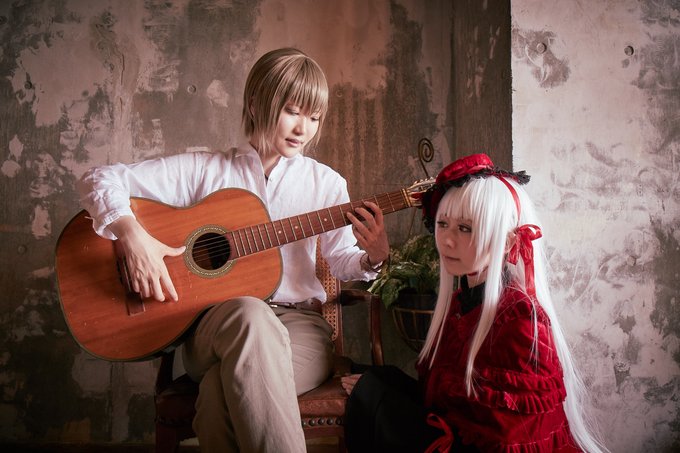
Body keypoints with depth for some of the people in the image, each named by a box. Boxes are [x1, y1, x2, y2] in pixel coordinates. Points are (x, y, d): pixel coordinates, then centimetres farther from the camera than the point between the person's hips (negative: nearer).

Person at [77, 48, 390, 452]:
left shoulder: (325, 183, 11)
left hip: (298, 323, 0)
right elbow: (100, 179, 3)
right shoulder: (205, 170, 6)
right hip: (214, 325, 1)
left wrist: (374, 256, -15)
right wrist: (132, 234, -16)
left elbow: (342, 262, 9)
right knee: (250, 313, -39)